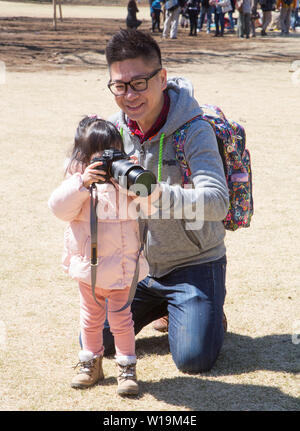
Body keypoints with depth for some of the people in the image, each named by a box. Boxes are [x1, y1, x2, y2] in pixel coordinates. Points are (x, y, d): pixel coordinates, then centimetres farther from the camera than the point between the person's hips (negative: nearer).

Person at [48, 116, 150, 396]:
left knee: (121, 318, 4)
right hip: (88, 265, 1)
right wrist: (82, 183, -29)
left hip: (122, 265, -1)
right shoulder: (79, 181, -5)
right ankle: (90, 364, 31)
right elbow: (60, 207, -17)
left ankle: (127, 367, 16)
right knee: (91, 318, 15)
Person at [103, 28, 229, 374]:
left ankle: (208, 312, 19)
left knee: (193, 359, -16)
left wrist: (154, 193, -51)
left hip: (193, 264, -5)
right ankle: (163, 305, 27)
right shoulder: (114, 129, -5)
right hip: (138, 265, 5)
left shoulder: (194, 131, -21)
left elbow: (216, 202, -34)